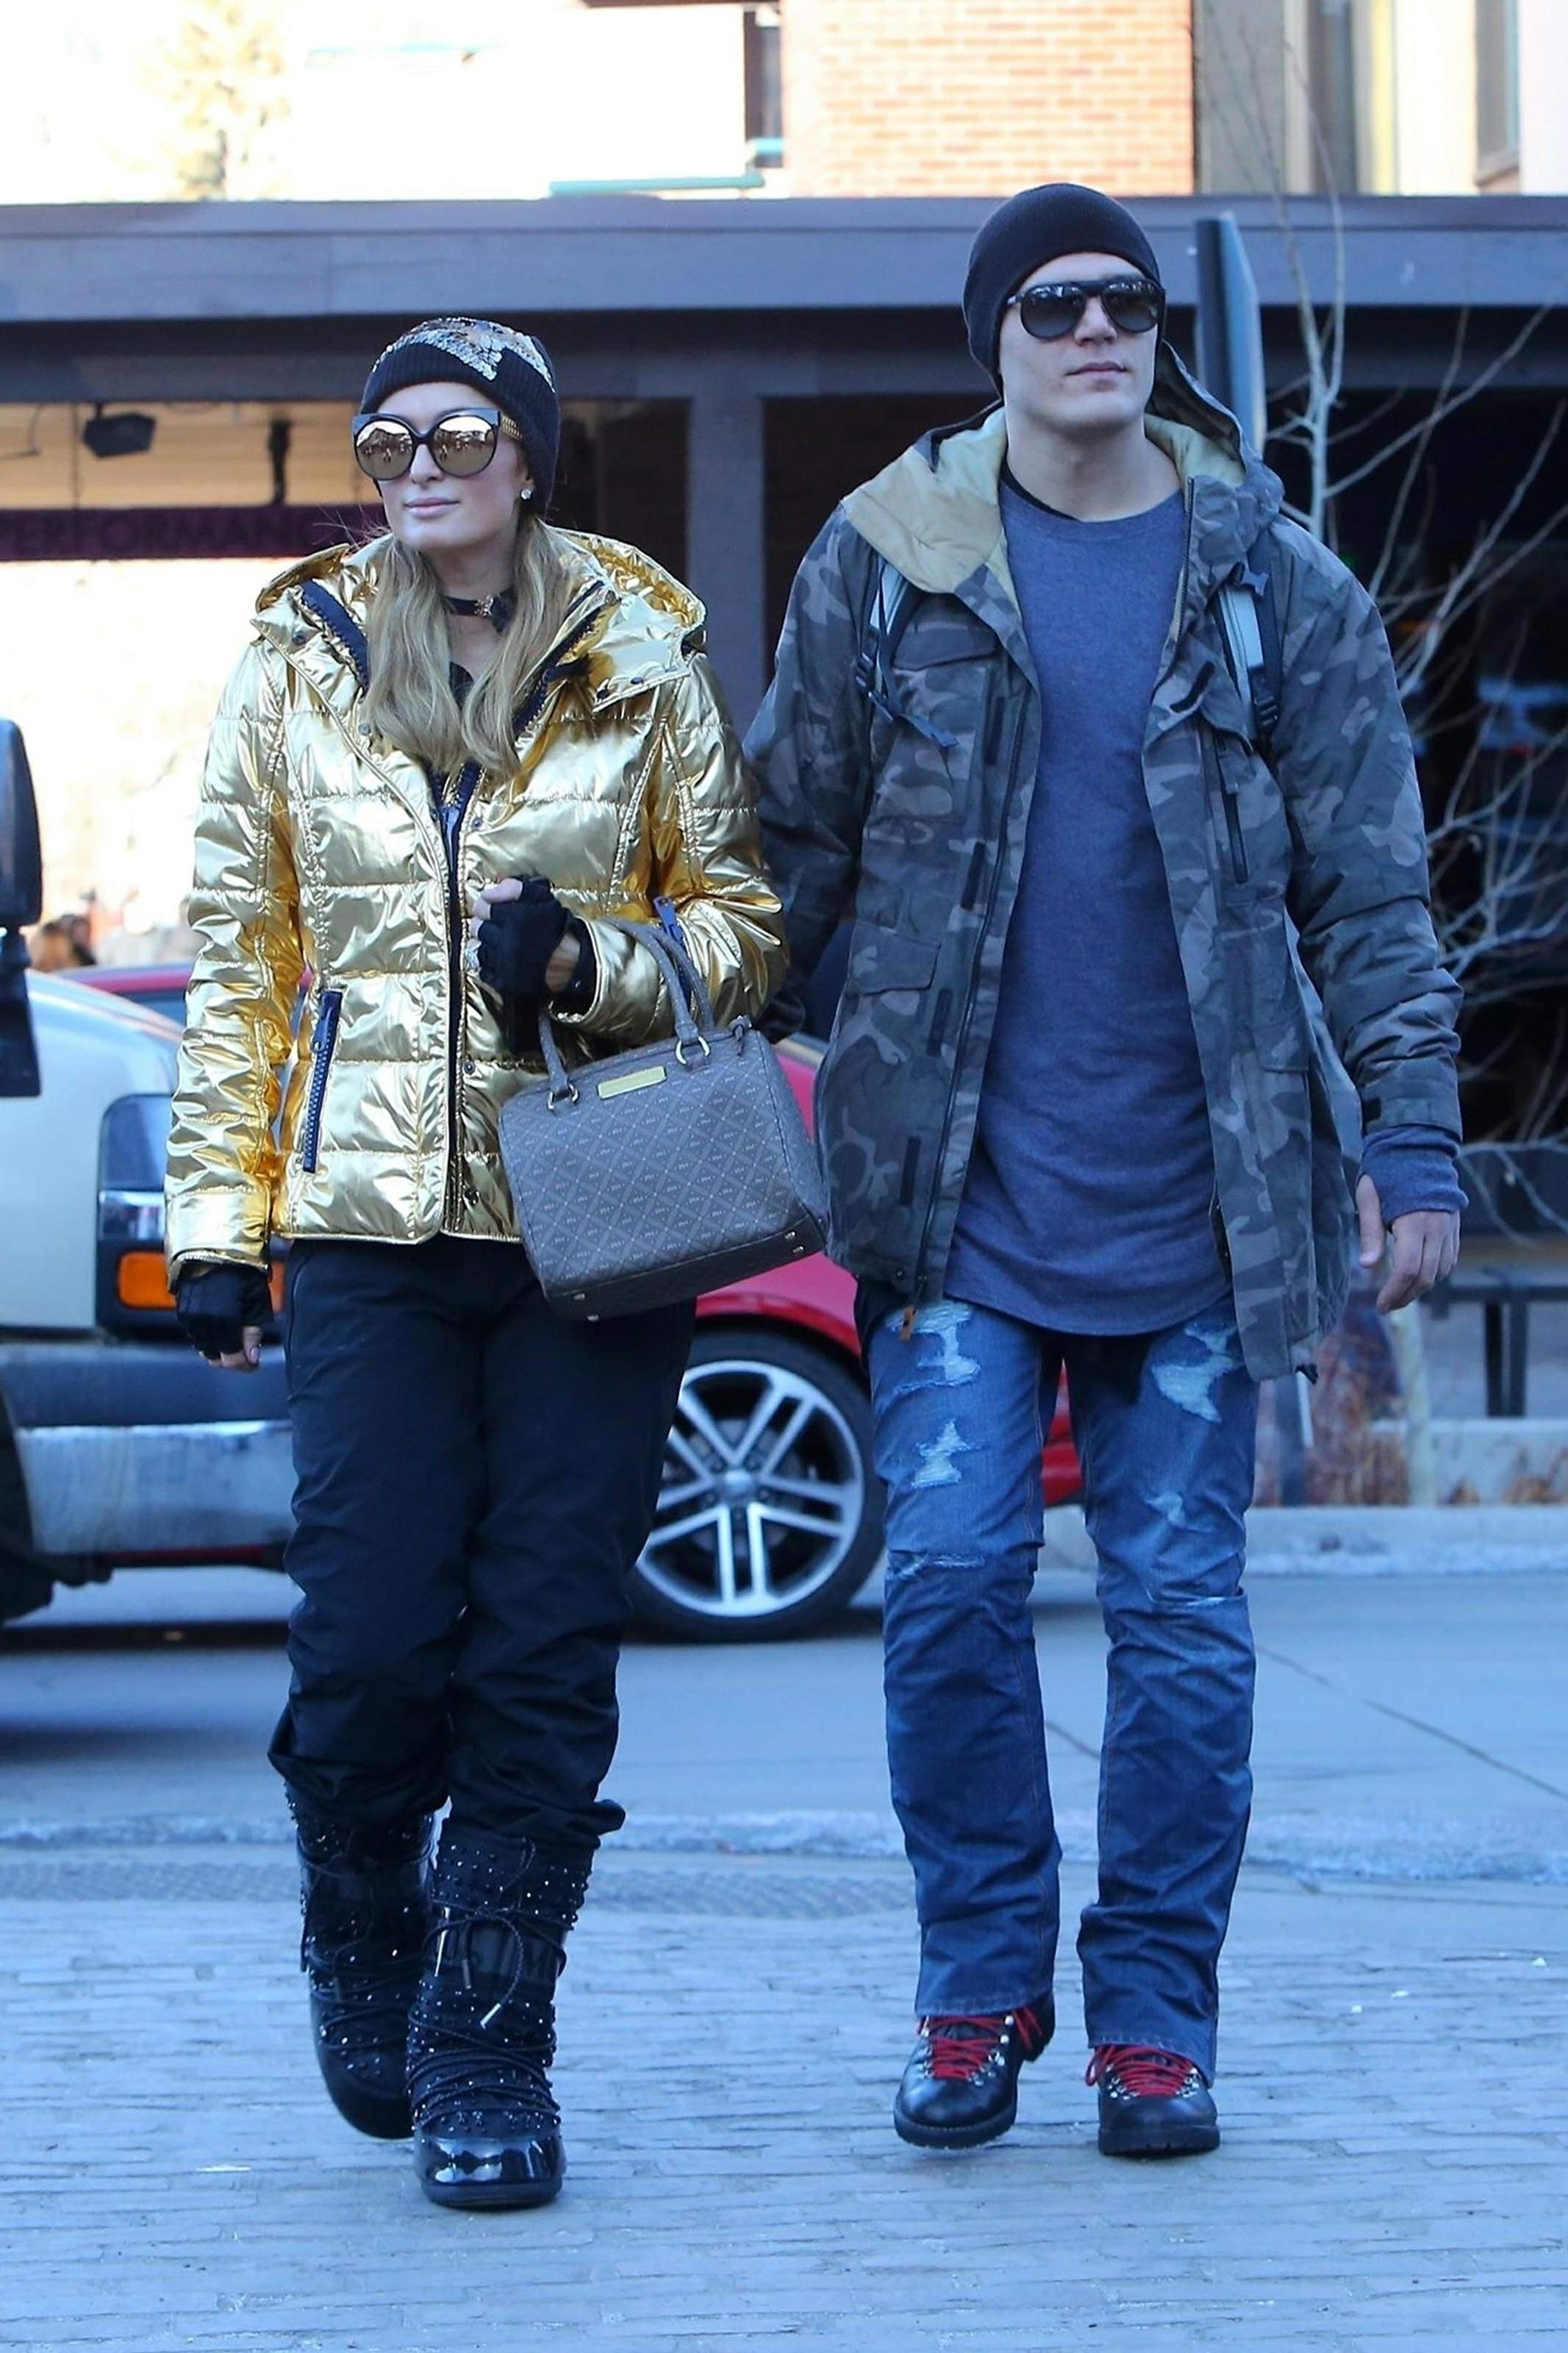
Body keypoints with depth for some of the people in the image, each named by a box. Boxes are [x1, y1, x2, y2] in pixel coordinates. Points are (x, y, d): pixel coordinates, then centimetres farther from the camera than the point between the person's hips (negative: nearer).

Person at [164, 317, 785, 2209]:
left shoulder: (643, 666, 5)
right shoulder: (299, 666, 9)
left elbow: (747, 919, 9)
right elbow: (237, 963, 11)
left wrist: (592, 966, -11)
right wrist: (217, 1225, 5)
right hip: (370, 1221, 1)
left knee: (546, 1653, -4)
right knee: (370, 1643, -5)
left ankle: (488, 2056, 4)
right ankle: (364, 1934, 25)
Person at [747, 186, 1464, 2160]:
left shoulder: (1276, 584, 4)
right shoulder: (881, 567, 4)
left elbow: (1368, 887, 5)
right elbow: (796, 849, 9)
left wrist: (1408, 1136, -1)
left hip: (1195, 1197, 0)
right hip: (956, 1186, 0)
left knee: (1181, 1609, 2)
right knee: (949, 1580, -7)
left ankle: (1154, 2019, 12)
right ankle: (976, 1992, 9)